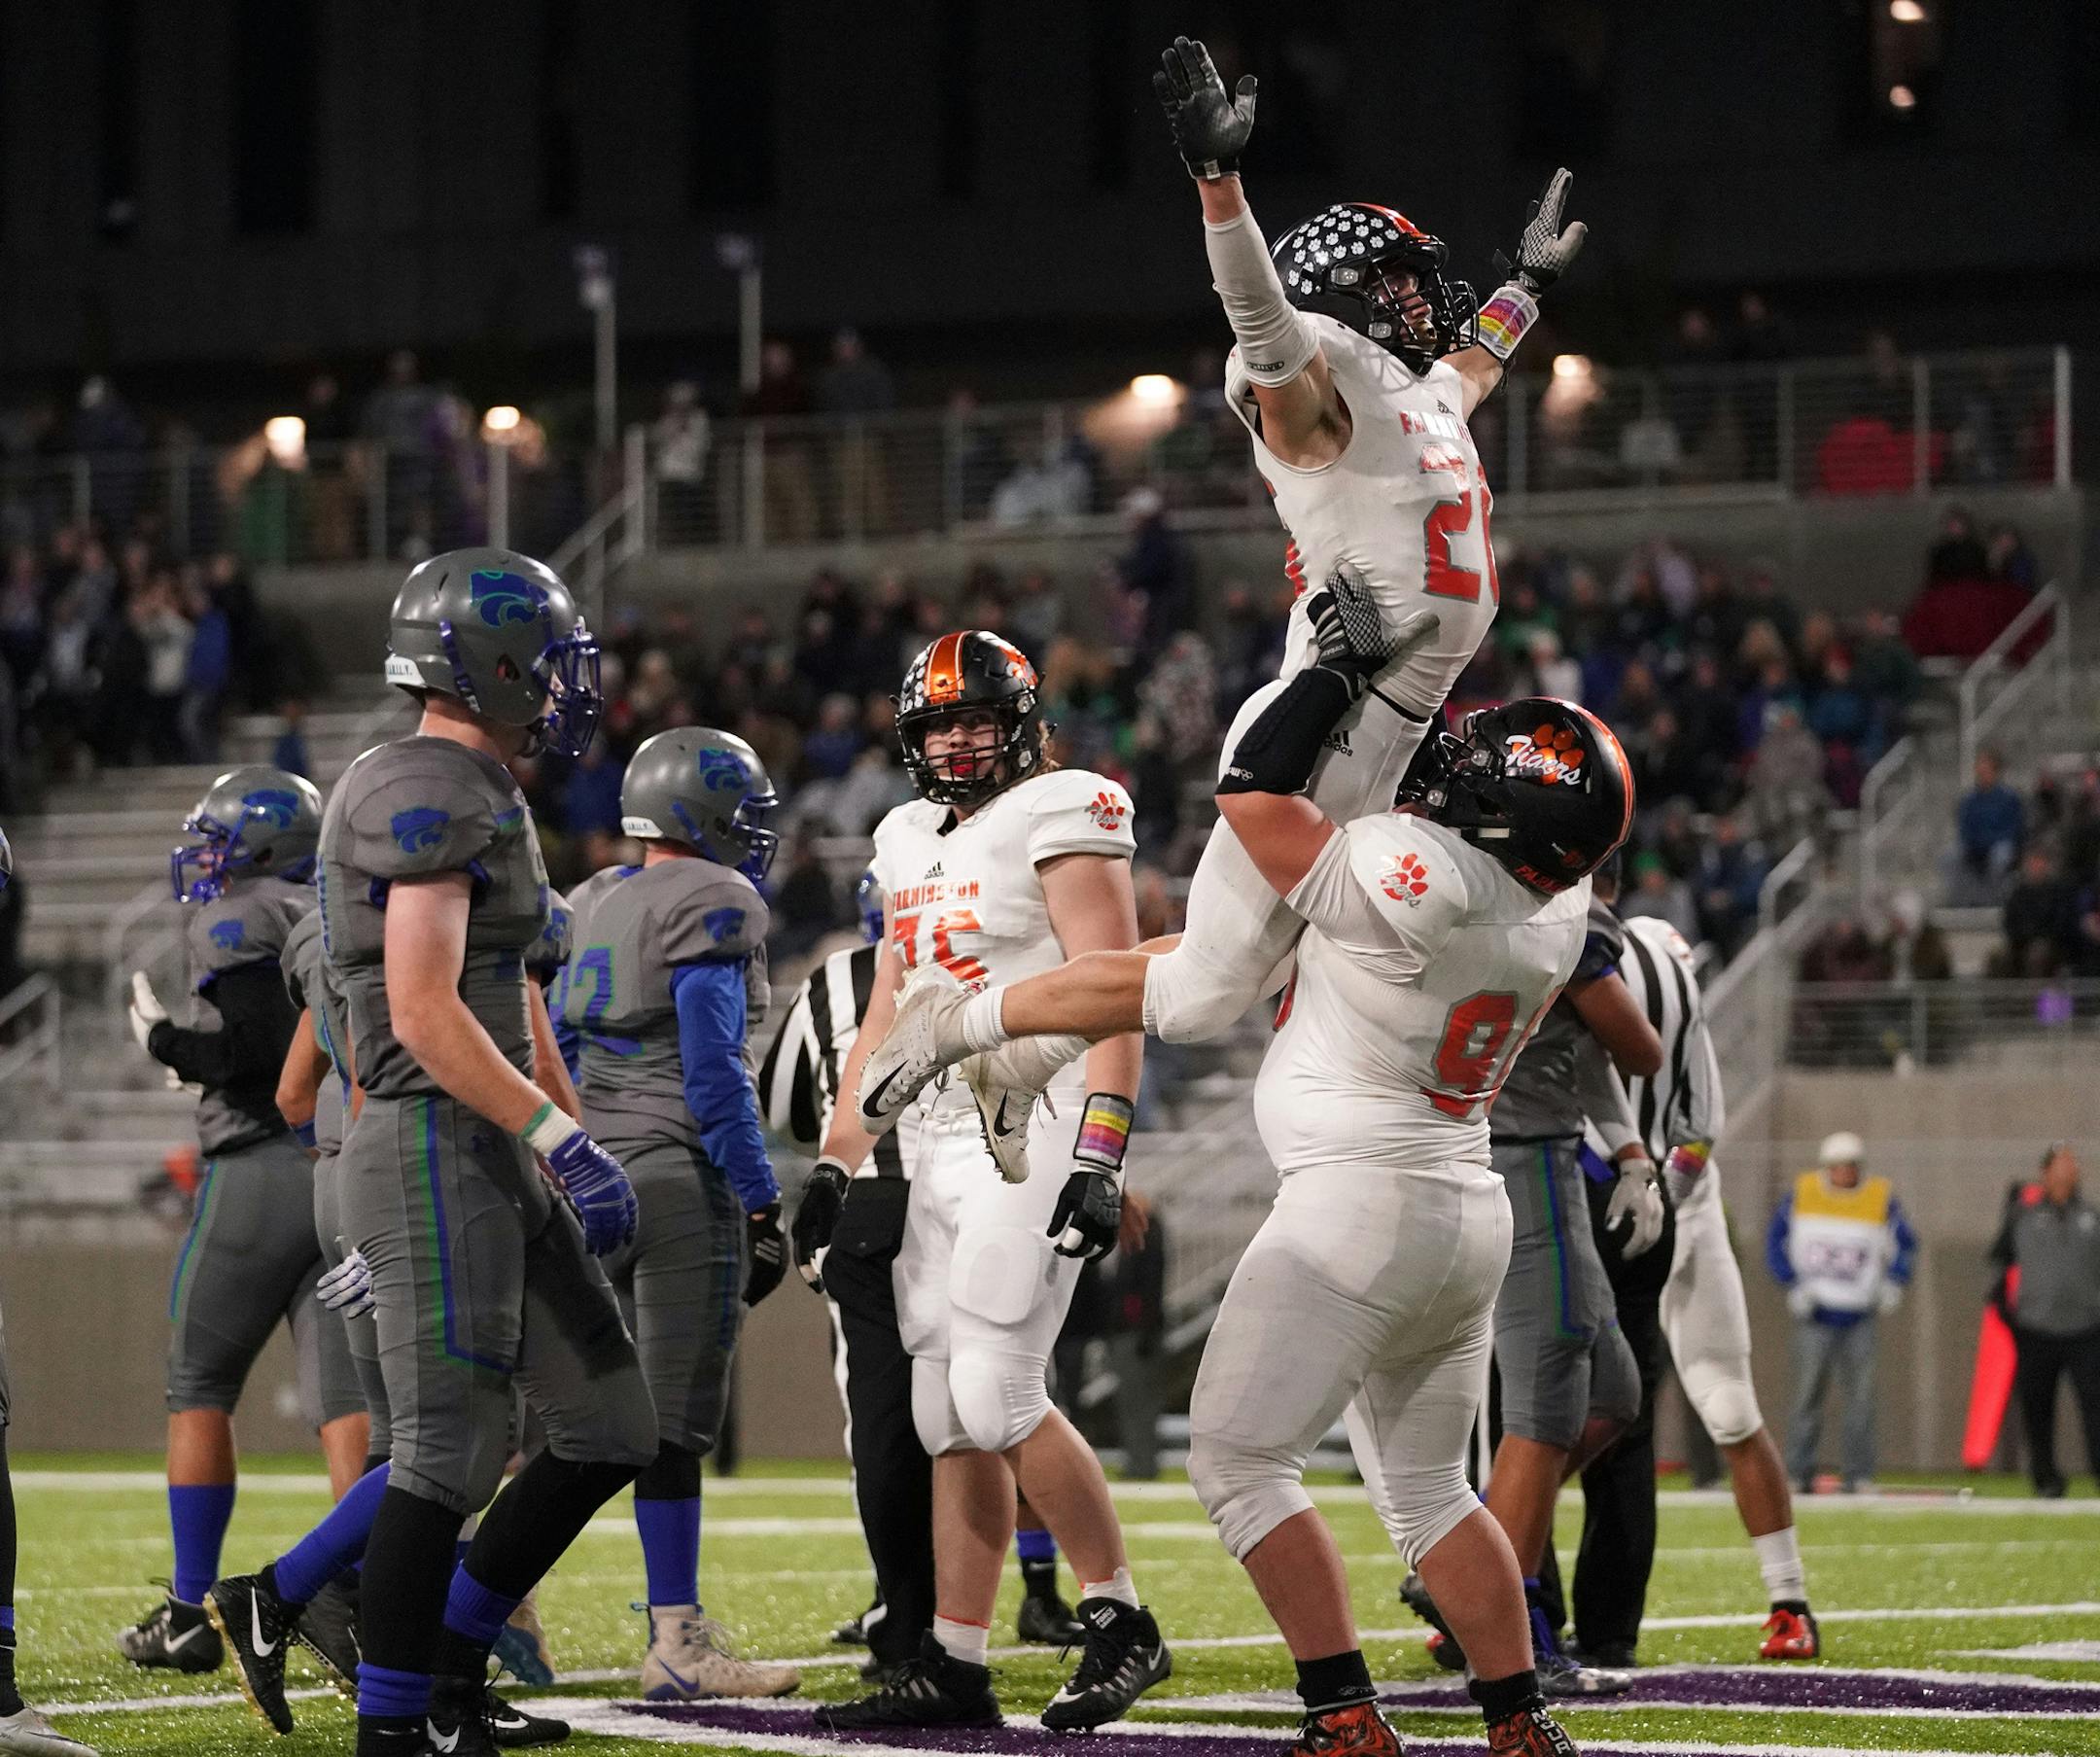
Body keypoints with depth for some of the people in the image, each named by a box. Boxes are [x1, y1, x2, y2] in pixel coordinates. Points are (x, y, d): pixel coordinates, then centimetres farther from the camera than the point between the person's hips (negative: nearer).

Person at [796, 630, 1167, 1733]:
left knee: (997, 1394, -16)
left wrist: (1100, 1157, -22)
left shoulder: (1059, 820, -7)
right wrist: (834, 1167, 20)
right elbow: (886, 1020, 24)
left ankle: (1120, 1625, -5)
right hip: (946, 1144, 8)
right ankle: (953, 1667, 6)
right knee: (948, 1417, 5)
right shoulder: (913, 844, 18)